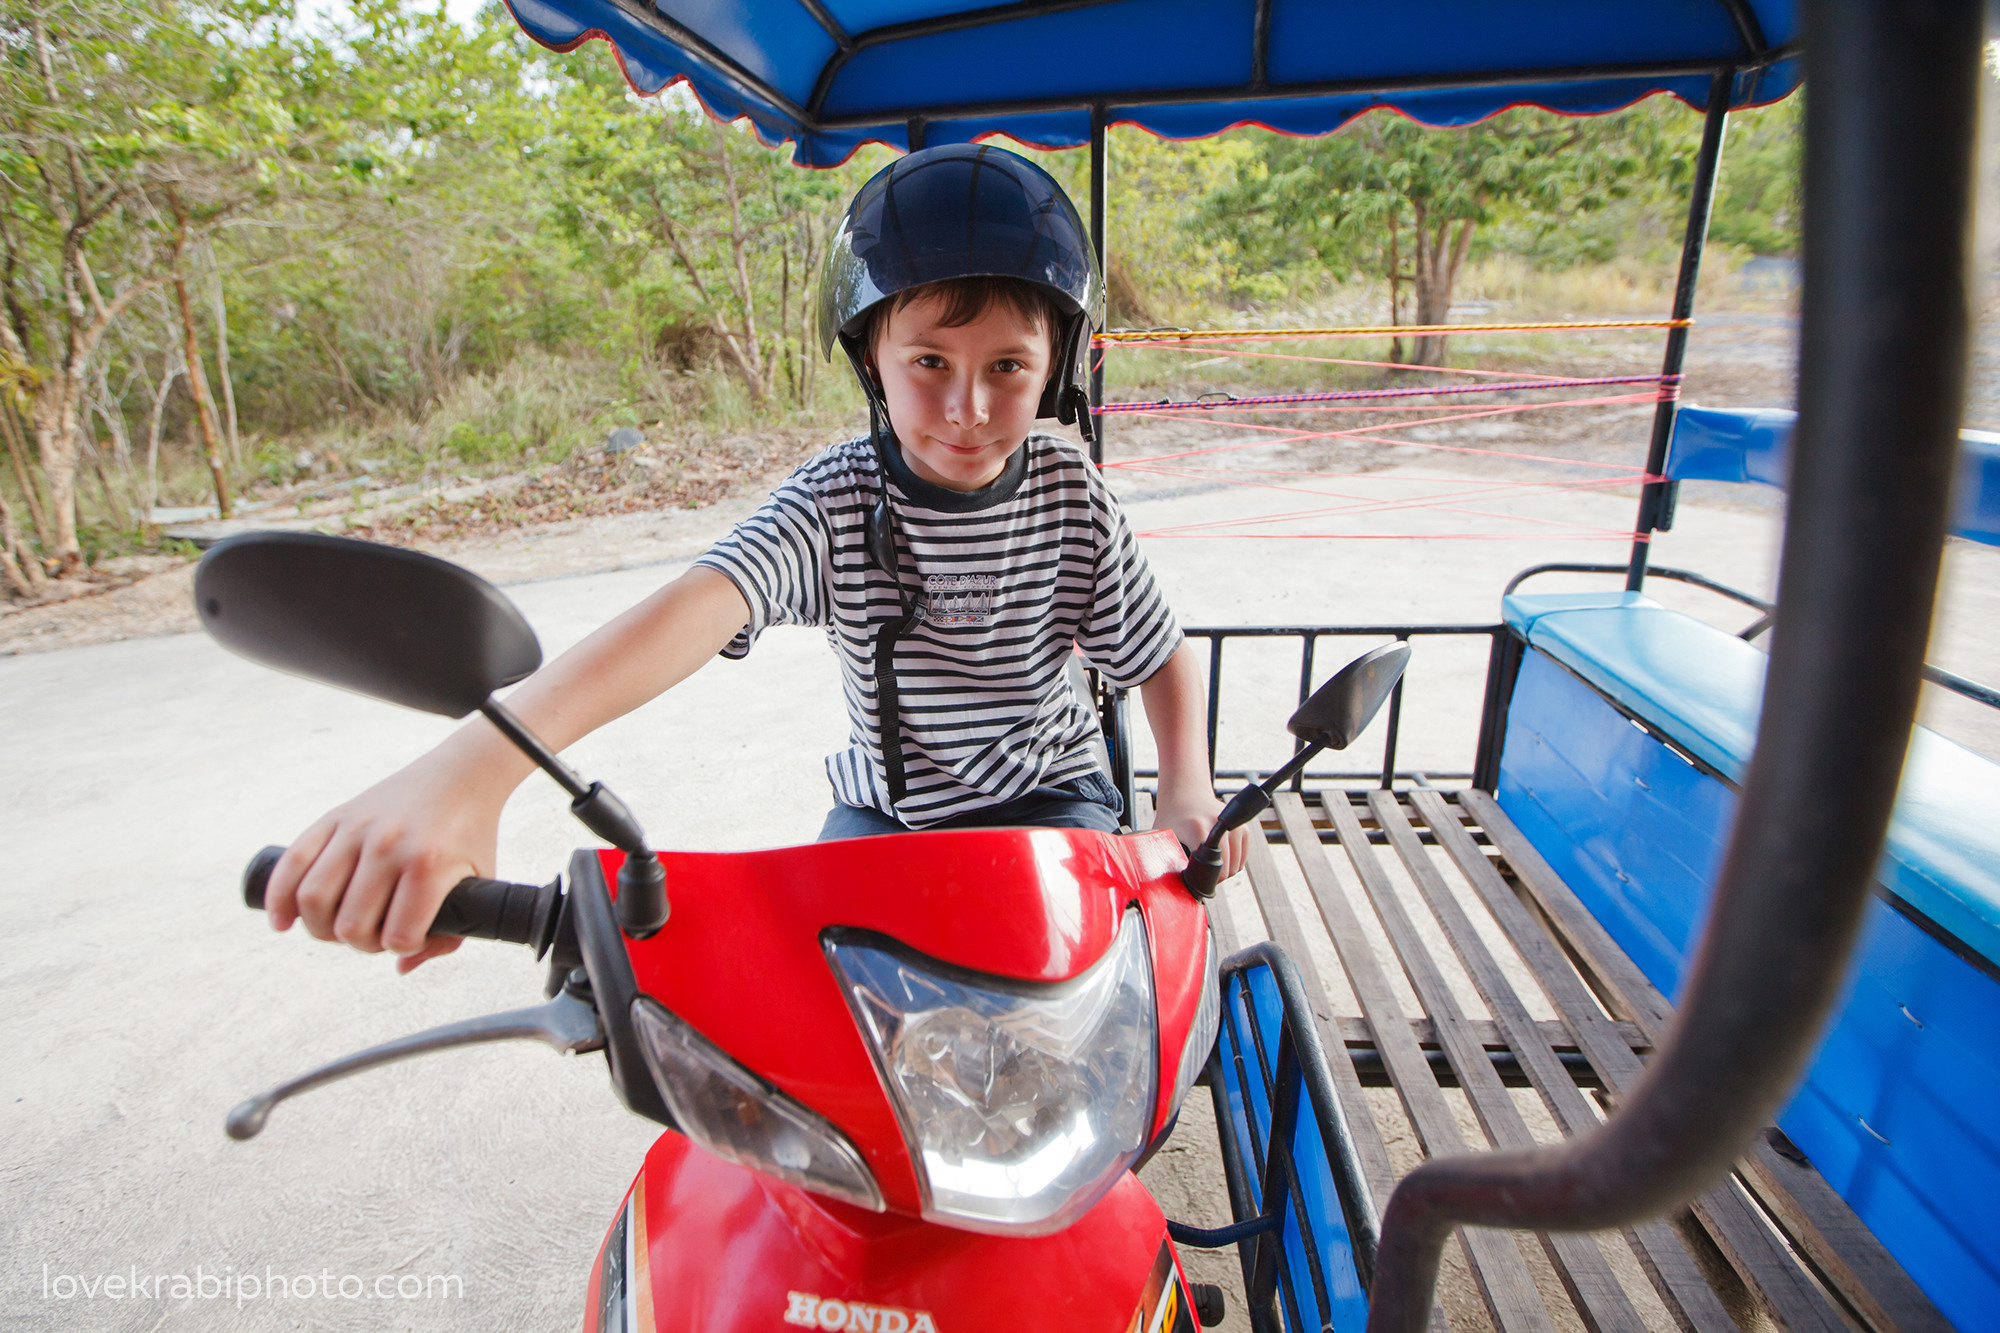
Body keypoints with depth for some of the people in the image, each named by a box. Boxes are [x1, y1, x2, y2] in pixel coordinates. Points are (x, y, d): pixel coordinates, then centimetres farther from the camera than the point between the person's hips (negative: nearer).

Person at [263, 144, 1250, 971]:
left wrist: (1187, 788, -19)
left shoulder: (1070, 497, -10)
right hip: (882, 807, 0)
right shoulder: (835, 500, -17)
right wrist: (473, 762, -50)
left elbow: (1161, 656, 1)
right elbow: (695, 605, -35)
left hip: (1050, 793, 1)